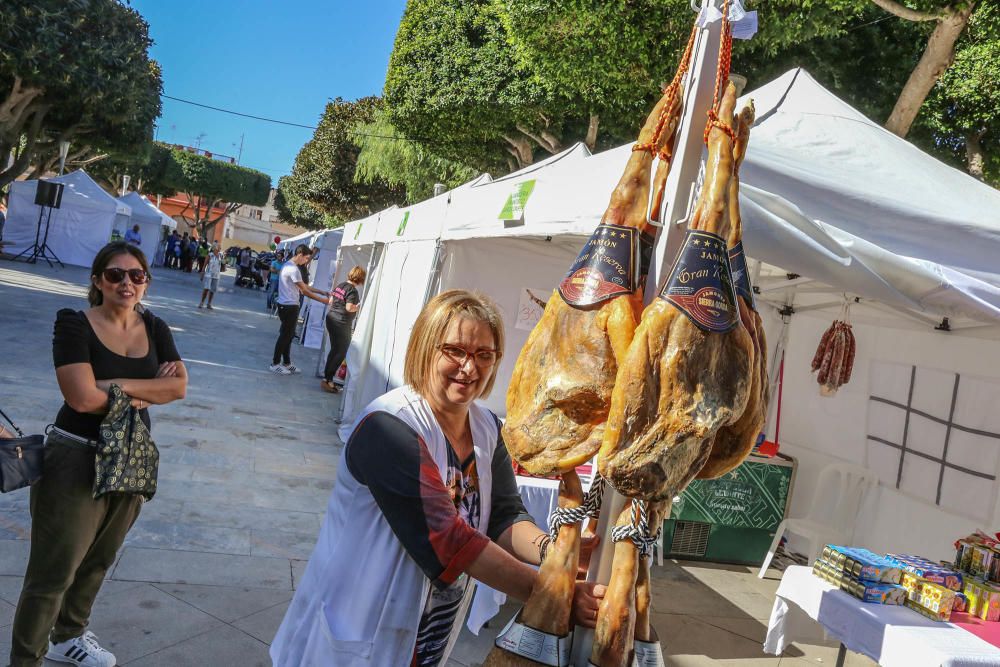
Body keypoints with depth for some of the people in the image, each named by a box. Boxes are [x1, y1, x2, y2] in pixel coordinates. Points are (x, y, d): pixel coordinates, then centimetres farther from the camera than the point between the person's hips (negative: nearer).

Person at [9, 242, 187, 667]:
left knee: (98, 561, 21)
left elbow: (179, 386, -7)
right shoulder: (75, 325, -13)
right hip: (76, 460, -6)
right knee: (54, 571, 3)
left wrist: (120, 385, -17)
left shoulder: (155, 329, 4)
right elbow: (83, 398, -23)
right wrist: (146, 392, -11)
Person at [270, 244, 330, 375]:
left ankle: (286, 363, 24)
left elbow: (303, 286, 19)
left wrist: (322, 292, 14)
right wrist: (322, 300, -12)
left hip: (287, 306, 10)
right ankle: (275, 364, 7)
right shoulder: (293, 269, -20)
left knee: (288, 335, 15)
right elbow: (305, 291, -18)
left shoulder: (288, 265, 14)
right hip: (289, 307, -10)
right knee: (285, 335, -1)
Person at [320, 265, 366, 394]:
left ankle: (327, 378, 23)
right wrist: (359, 306, -6)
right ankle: (327, 380, 2)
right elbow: (349, 308, -24)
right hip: (342, 323, -9)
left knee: (334, 349, 18)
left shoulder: (340, 285, 8)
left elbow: (331, 301, 15)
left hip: (331, 319, 9)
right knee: (341, 352, 2)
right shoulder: (352, 290, -17)